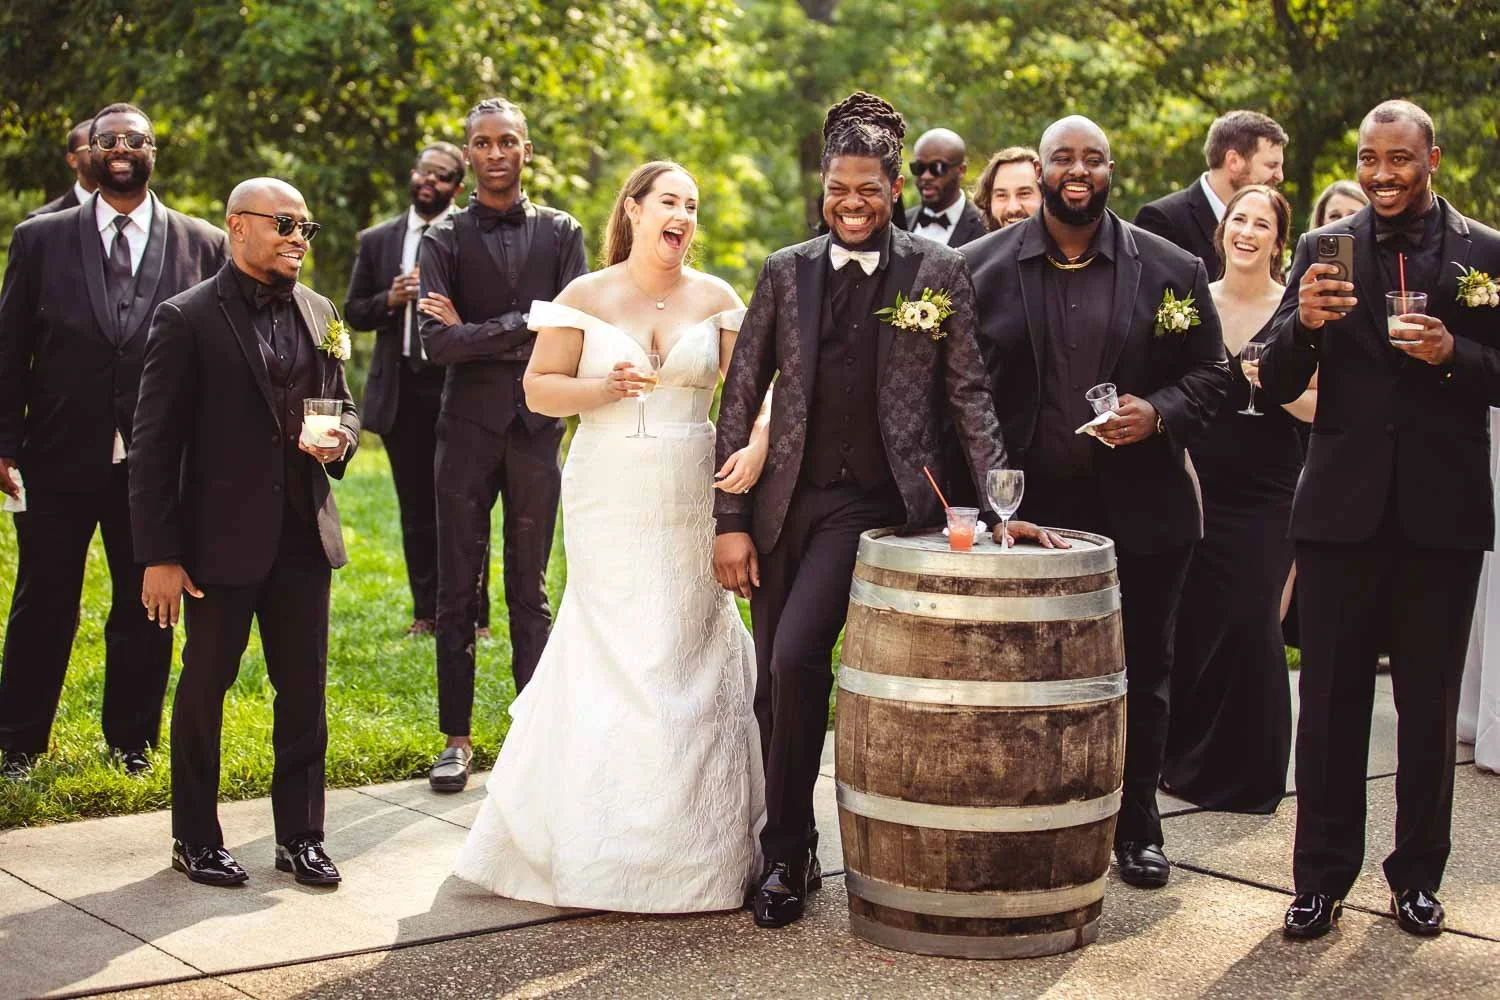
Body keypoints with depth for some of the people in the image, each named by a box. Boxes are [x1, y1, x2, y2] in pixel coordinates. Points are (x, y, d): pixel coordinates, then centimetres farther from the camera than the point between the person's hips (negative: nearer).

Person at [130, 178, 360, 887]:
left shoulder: (319, 313, 10)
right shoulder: (187, 319, -7)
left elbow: (344, 405, 21)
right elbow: (154, 444, -9)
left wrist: (339, 441, -5)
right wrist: (159, 556, -12)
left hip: (303, 535, 5)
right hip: (221, 540, -5)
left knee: (304, 689, 9)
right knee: (204, 687, 7)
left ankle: (300, 837, 22)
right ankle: (196, 840, 21)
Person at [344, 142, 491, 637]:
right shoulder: (376, 241, 11)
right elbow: (354, 310, 12)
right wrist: (389, 301, -7)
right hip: (401, 389, 4)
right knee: (416, 507, 9)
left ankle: (471, 612, 8)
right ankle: (426, 610, 18)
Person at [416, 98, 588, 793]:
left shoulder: (560, 233, 7)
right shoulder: (445, 239, 2)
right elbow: (436, 344, -10)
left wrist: (476, 332, -8)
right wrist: (523, 328, -12)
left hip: (536, 428, 1)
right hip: (467, 428, -1)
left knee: (531, 591, 9)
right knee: (457, 591, 4)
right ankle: (457, 739, 13)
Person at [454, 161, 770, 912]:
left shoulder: (715, 299, 5)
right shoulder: (585, 297, 2)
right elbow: (538, 389, 2)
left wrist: (758, 445, -20)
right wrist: (601, 389, -16)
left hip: (689, 504, 1)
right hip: (608, 503, -1)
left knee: (687, 649, 3)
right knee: (613, 654, -1)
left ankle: (692, 839, 13)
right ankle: (607, 842, 10)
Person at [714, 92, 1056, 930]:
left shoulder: (939, 271, 1)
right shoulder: (786, 272, 8)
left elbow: (969, 394, 1)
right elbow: (741, 398, 7)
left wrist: (1001, 503, -8)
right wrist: (732, 521, 1)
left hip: (876, 503, -4)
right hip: (789, 499, 4)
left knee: (796, 658, -19)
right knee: (775, 684, 8)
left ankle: (787, 851, -1)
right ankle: (792, 852, 26)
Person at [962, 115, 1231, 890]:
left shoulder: (1171, 269, 3)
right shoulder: (982, 267, 2)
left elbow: (1209, 371, 6)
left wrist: (1160, 413, -14)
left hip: (1140, 508, 1)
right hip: (1024, 506, 0)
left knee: (1140, 672, 10)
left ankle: (1136, 825, 26)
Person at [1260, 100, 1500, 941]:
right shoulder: (1323, 250, 4)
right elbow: (1277, 389, 0)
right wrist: (1303, 323, -19)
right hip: (1344, 507, 1)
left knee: (1430, 704, 9)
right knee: (1332, 701, 6)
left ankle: (1418, 875, 22)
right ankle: (1322, 877, 15)